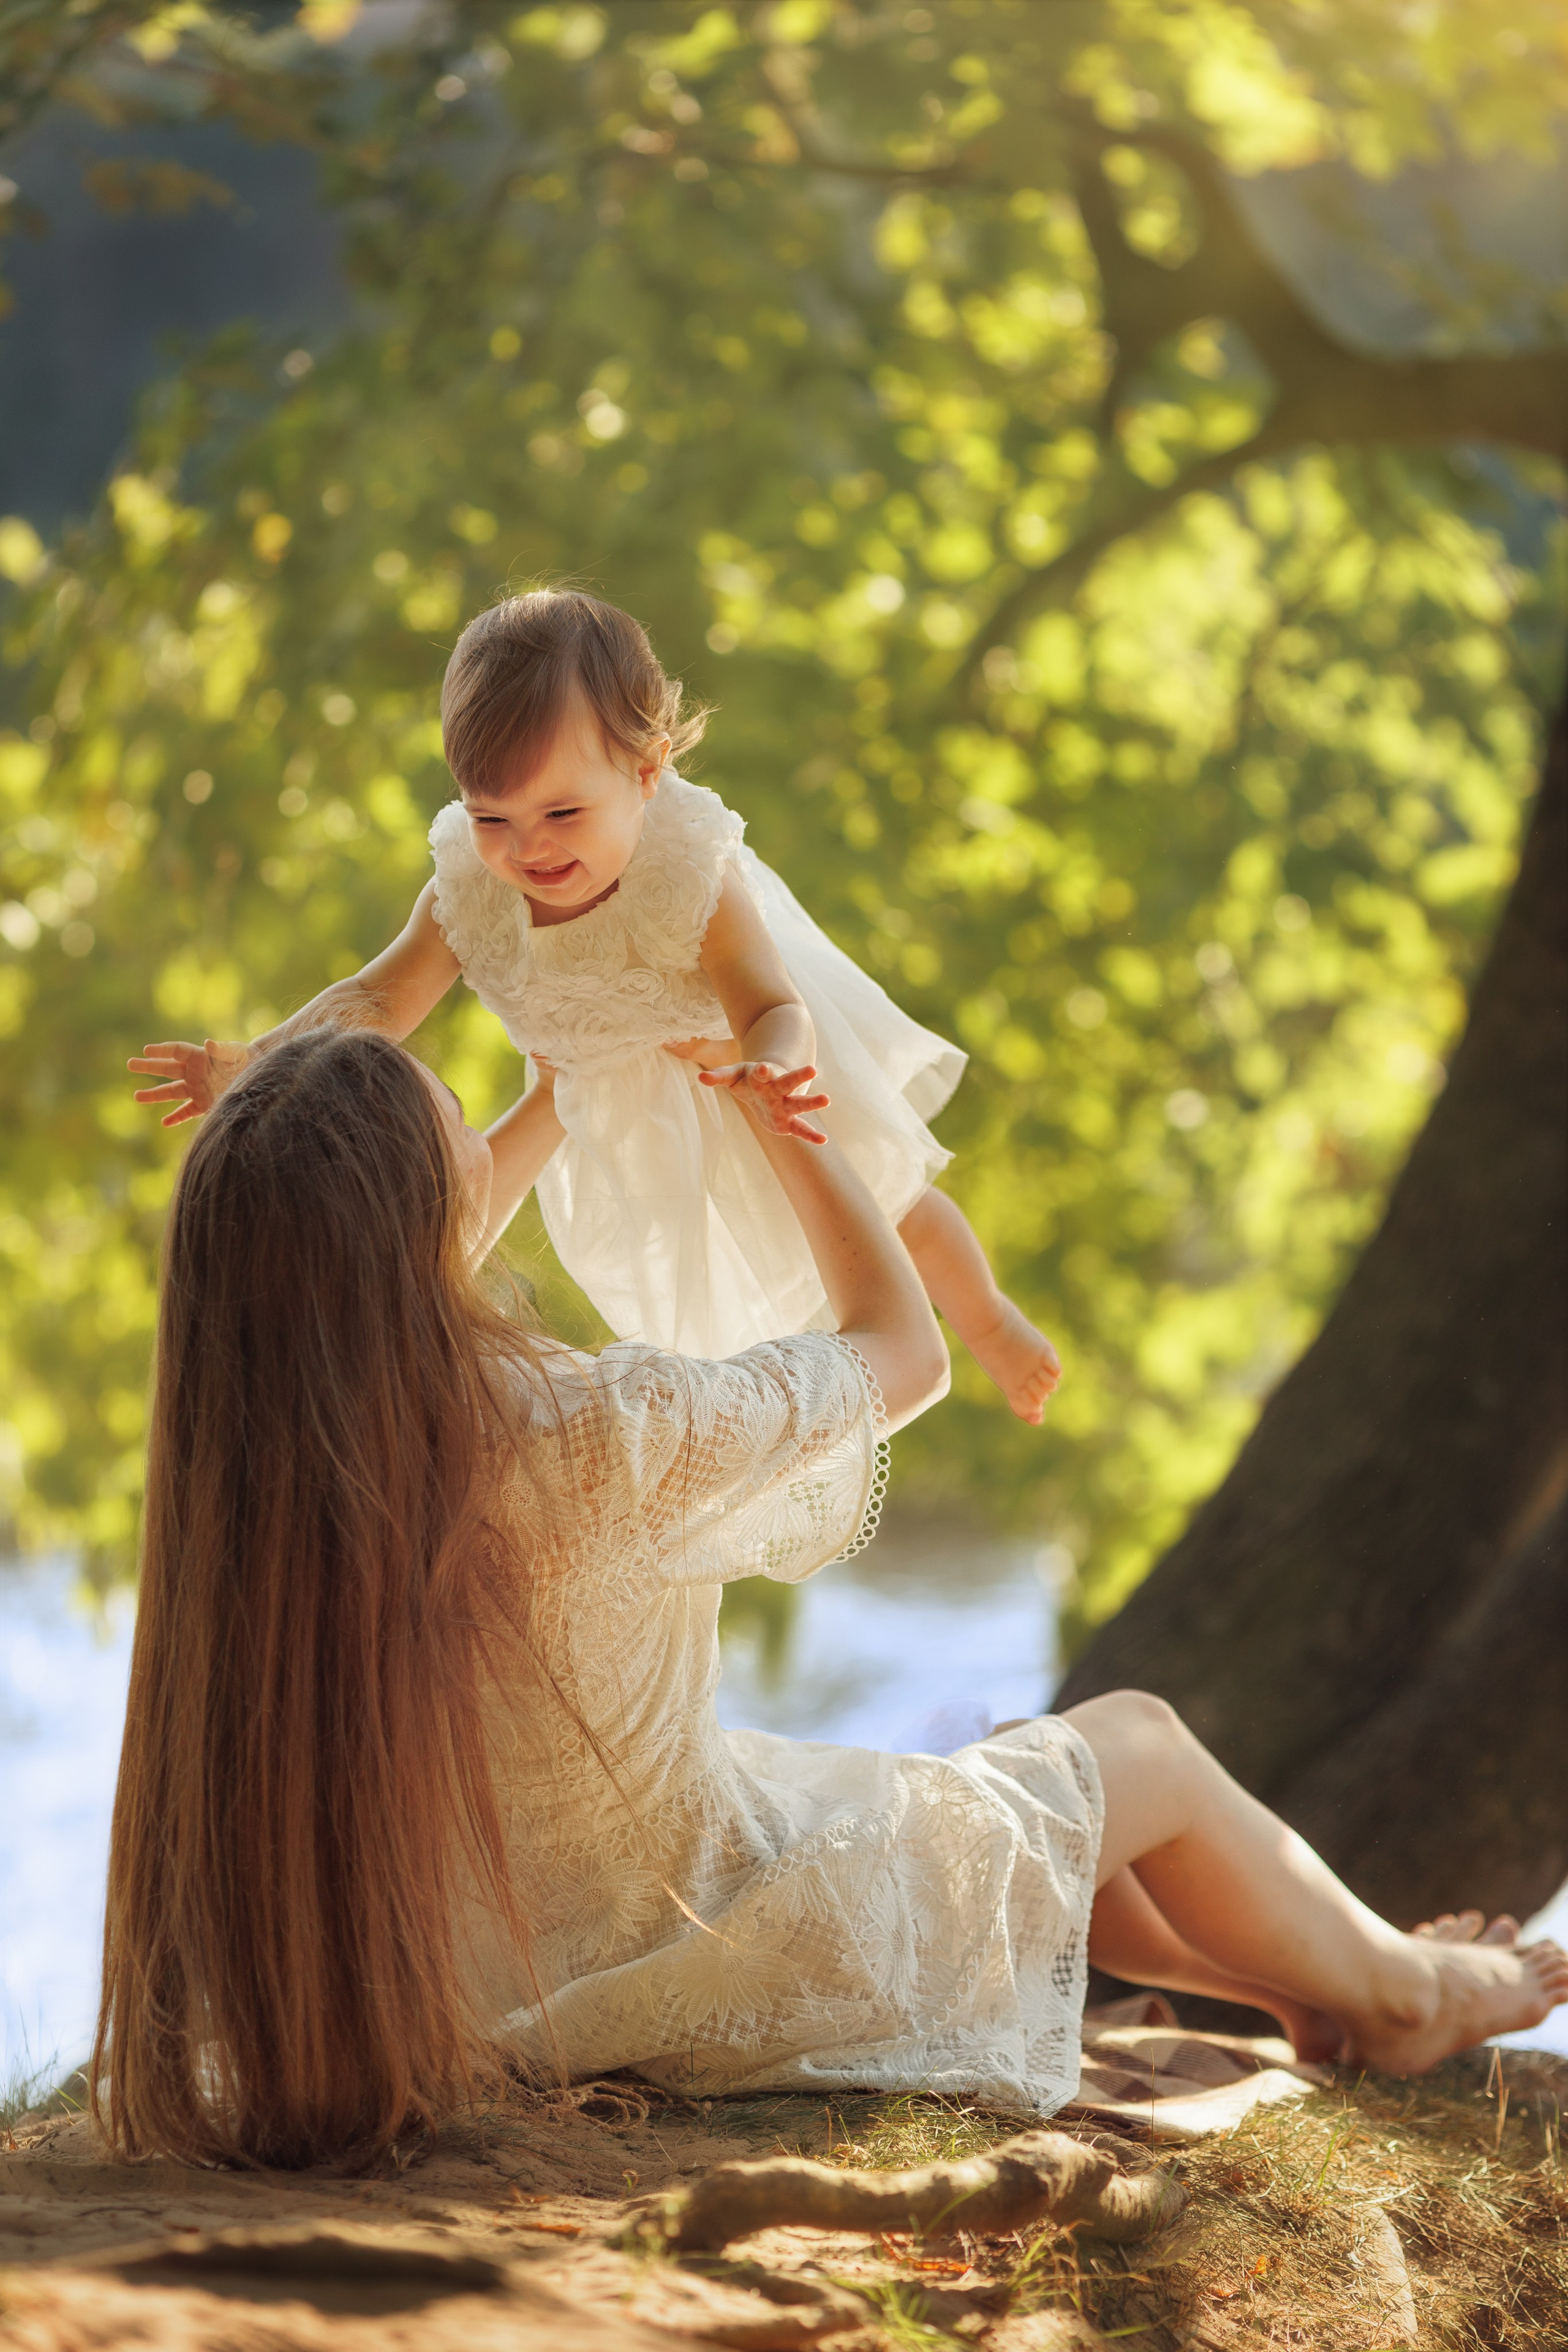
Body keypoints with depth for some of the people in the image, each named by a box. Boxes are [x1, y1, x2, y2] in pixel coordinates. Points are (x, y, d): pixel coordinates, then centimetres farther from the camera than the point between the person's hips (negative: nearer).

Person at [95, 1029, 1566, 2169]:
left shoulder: (277, 1455, -12)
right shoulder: (591, 1441, -32)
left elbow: (393, 1302, 15)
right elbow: (903, 1345, -12)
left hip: (514, 1989, 7)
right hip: (728, 1978, -7)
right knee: (1141, 1745, 18)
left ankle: (1279, 1977, 52)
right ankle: (1394, 1995, 45)